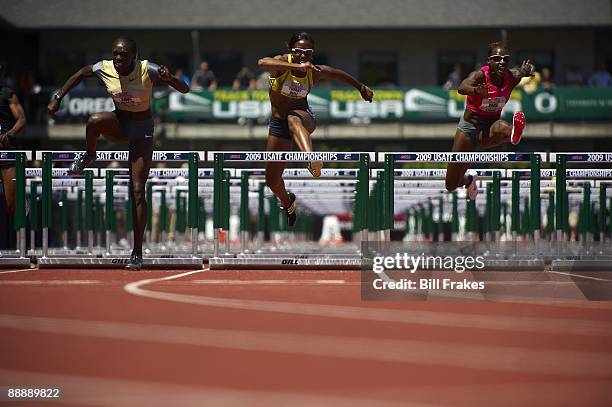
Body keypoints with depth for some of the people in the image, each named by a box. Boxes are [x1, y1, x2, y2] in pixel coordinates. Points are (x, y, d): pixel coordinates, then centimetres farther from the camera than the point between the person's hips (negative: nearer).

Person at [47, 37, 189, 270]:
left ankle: (137, 253, -5)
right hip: (118, 123, 2)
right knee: (94, 120, -34)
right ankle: (89, 156, 0)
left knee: (137, 190, -9)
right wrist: (58, 98, 4)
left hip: (142, 129, -2)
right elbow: (80, 74, 8)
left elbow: (184, 89, -22)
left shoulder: (148, 70, -21)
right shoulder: (104, 69, -13)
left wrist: (169, 79, -43)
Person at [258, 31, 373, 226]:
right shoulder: (283, 63, -17)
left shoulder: (316, 72, -10)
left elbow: (340, 75, 12)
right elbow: (262, 63, -42)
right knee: (272, 180, 9)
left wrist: (362, 88, 27)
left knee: (293, 120, -43)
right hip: (278, 121, 2)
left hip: (304, 117, -2)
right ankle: (287, 203, 44)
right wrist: (297, 66, -51)